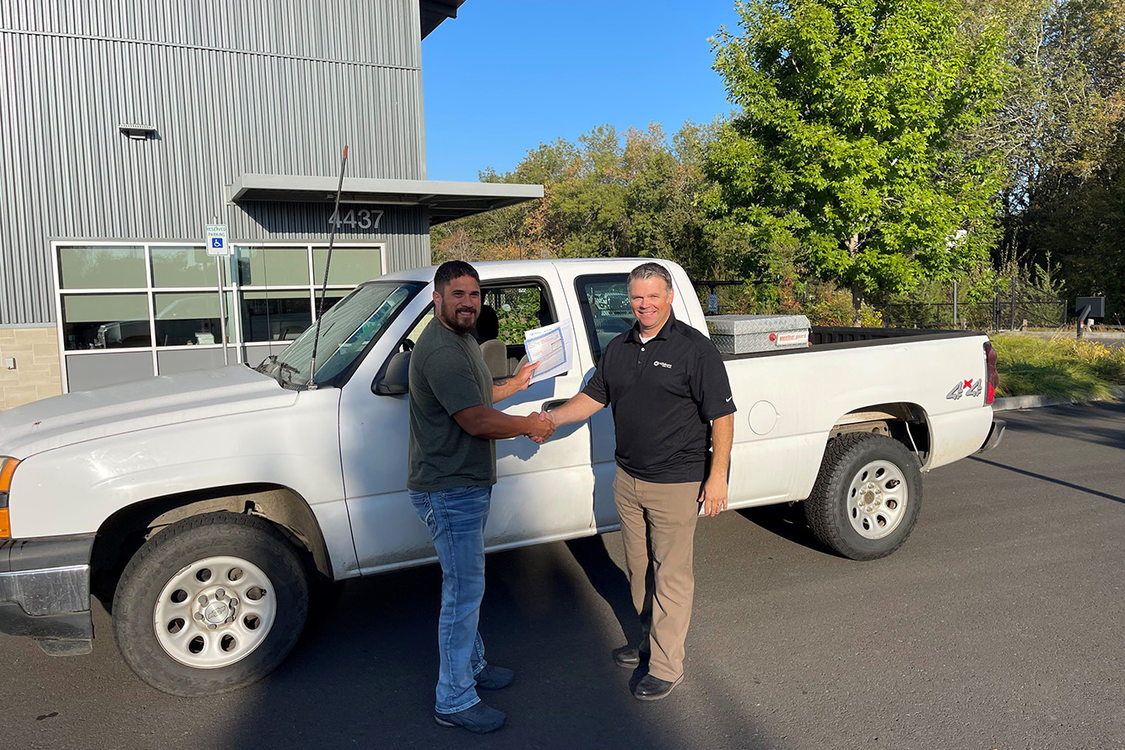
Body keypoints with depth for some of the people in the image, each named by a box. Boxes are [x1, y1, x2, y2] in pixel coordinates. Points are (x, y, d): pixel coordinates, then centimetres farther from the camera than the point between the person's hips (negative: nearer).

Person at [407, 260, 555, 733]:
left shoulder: (461, 339, 12)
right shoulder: (441, 351, -23)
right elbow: (475, 420, -25)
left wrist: (514, 385, 16)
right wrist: (530, 425, -12)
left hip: (468, 485, 11)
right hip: (448, 491, -11)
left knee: (466, 586, 22)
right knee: (464, 593, -2)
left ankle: (471, 664, 39)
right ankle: (454, 702, 13)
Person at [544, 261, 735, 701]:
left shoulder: (694, 348, -10)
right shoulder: (618, 349, 9)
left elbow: (722, 416, -11)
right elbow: (593, 397, 15)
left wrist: (717, 476, -16)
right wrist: (551, 418, -1)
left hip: (676, 483, -6)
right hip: (627, 479, 7)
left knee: (671, 574, 3)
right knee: (638, 569, 18)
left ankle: (666, 665, 15)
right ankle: (650, 640, 37)